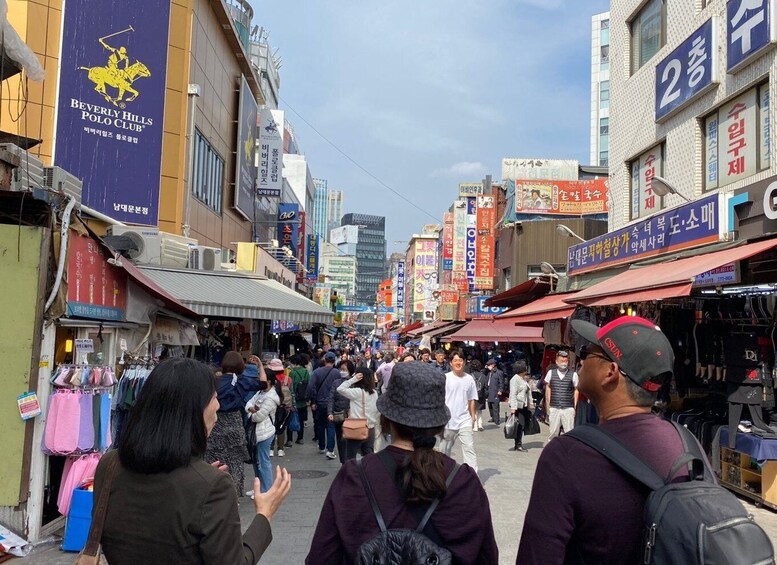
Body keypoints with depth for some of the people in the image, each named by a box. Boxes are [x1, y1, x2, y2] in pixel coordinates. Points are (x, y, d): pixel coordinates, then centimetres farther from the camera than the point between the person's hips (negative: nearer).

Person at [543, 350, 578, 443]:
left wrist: (575, 407, 1)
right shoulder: (551, 372, 5)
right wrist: (548, 405, 10)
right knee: (553, 432, 6)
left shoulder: (573, 374, 0)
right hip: (554, 408, 1)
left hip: (568, 408, -1)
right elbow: (548, 388, 12)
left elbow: (576, 390, 4)